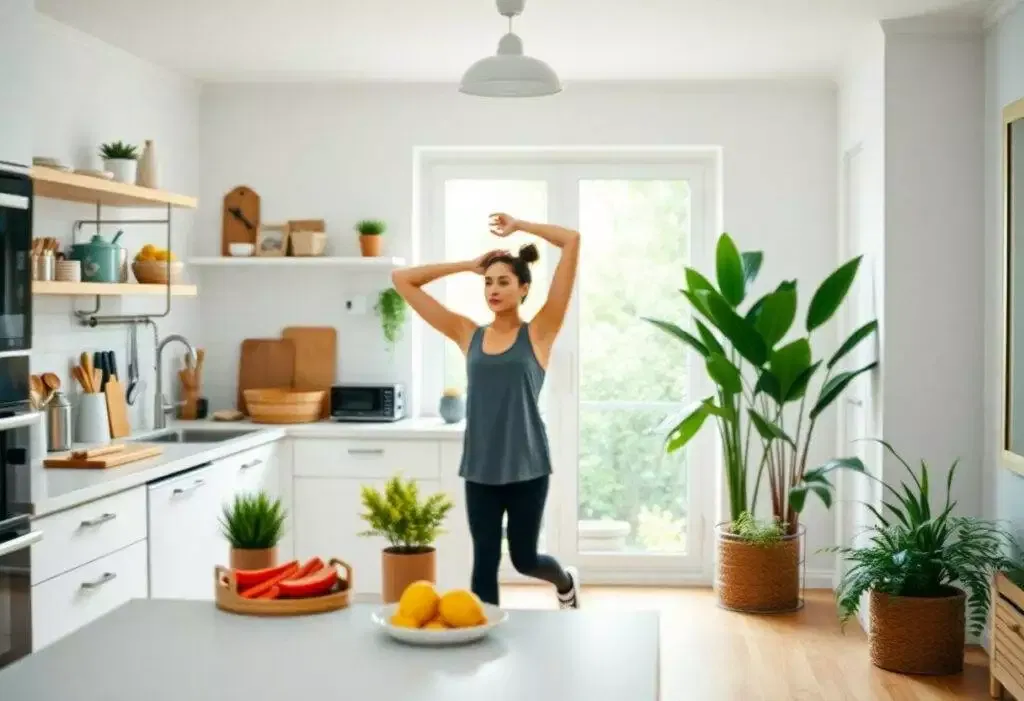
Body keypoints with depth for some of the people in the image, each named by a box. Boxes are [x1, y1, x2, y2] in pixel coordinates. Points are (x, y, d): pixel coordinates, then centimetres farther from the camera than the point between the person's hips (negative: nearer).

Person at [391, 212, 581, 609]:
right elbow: (403, 280, 7)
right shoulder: (468, 335, 5)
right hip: (480, 467, 2)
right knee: (484, 562, 3)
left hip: (527, 465, -2)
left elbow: (572, 242, -8)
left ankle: (566, 582, 47)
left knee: (524, 559, 15)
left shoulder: (538, 332, -2)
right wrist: (467, 265, 6)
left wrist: (519, 226, 3)